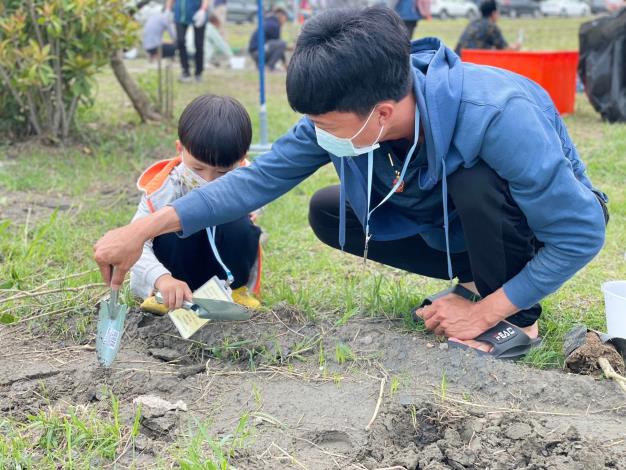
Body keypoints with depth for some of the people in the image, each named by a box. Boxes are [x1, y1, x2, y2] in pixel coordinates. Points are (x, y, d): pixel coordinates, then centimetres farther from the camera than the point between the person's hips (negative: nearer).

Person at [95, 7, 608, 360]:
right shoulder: (344, 112, -22)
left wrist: (484, 313, -28)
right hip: (450, 222, 6)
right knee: (327, 212, -7)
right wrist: (141, 231, -22)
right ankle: (476, 279, 4)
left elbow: (582, 233, -33)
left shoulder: (495, 115, -40)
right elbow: (260, 177, -17)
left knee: (475, 183, -37)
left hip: (552, 213, -6)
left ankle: (517, 317, -11)